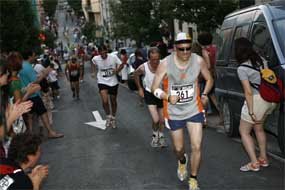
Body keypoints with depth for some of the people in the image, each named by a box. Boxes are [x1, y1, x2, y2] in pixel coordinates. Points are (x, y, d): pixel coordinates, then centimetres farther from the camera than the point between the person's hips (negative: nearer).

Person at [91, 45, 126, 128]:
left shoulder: (113, 57, -17)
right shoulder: (95, 59, -13)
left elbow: (121, 65, -4)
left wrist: (117, 70, -21)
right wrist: (94, 72, 8)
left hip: (113, 82, 1)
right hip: (102, 82, -1)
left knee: (113, 101, 15)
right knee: (105, 101, -20)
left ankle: (113, 118, 40)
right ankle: (108, 116, 8)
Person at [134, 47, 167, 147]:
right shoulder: (143, 68, -21)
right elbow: (136, 74, 2)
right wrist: (140, 88, 5)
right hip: (149, 93, -1)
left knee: (162, 120, 12)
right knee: (155, 120, -13)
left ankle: (161, 136, 40)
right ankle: (155, 136, 18)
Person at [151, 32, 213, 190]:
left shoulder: (198, 61, -11)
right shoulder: (165, 64, -18)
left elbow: (209, 79, 7)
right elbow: (154, 88, -12)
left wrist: (204, 94, -12)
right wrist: (168, 97, -31)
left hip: (194, 110, 1)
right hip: (174, 112, 0)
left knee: (196, 147, -6)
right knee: (178, 148, 14)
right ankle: (182, 162, 53)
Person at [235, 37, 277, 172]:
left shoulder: (242, 69, -15)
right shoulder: (261, 60, 4)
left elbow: (248, 92, -17)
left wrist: (251, 112, -13)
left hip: (257, 100, -7)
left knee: (244, 131, 9)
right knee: (258, 128, 25)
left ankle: (254, 163, 6)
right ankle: (263, 158, 33)